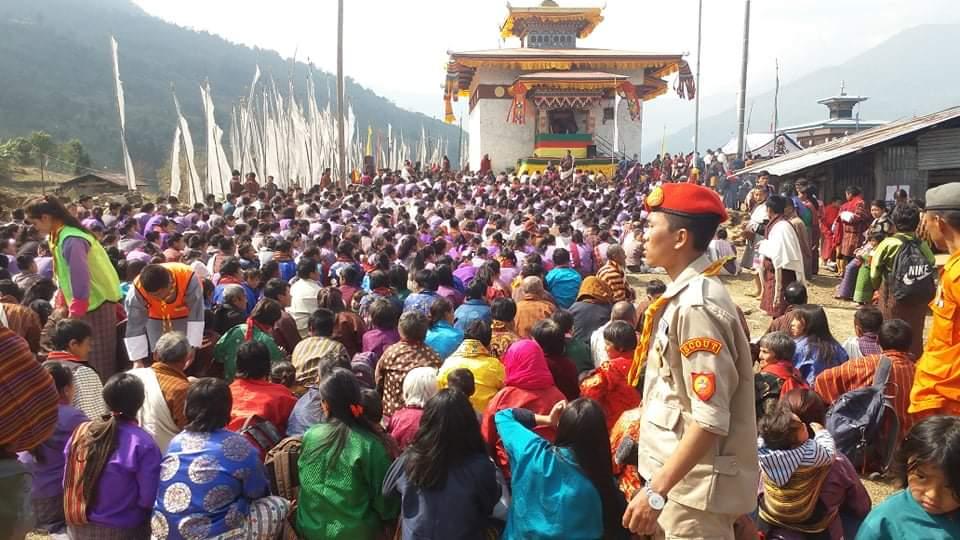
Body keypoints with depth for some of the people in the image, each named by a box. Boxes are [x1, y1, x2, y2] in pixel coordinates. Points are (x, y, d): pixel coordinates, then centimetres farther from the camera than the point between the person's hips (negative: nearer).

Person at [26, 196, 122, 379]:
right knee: (91, 358, 15)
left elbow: (81, 284, -25)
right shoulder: (61, 237, 9)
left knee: (100, 362, -1)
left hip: (96, 304, -9)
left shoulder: (71, 240, -22)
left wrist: (74, 316, -20)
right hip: (90, 304, 9)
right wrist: (64, 307, 18)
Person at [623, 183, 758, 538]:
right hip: (684, 472, 9)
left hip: (695, 482, -9)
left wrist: (657, 490, -26)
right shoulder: (685, 295, 5)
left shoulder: (696, 305, -24)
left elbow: (710, 420, -27)